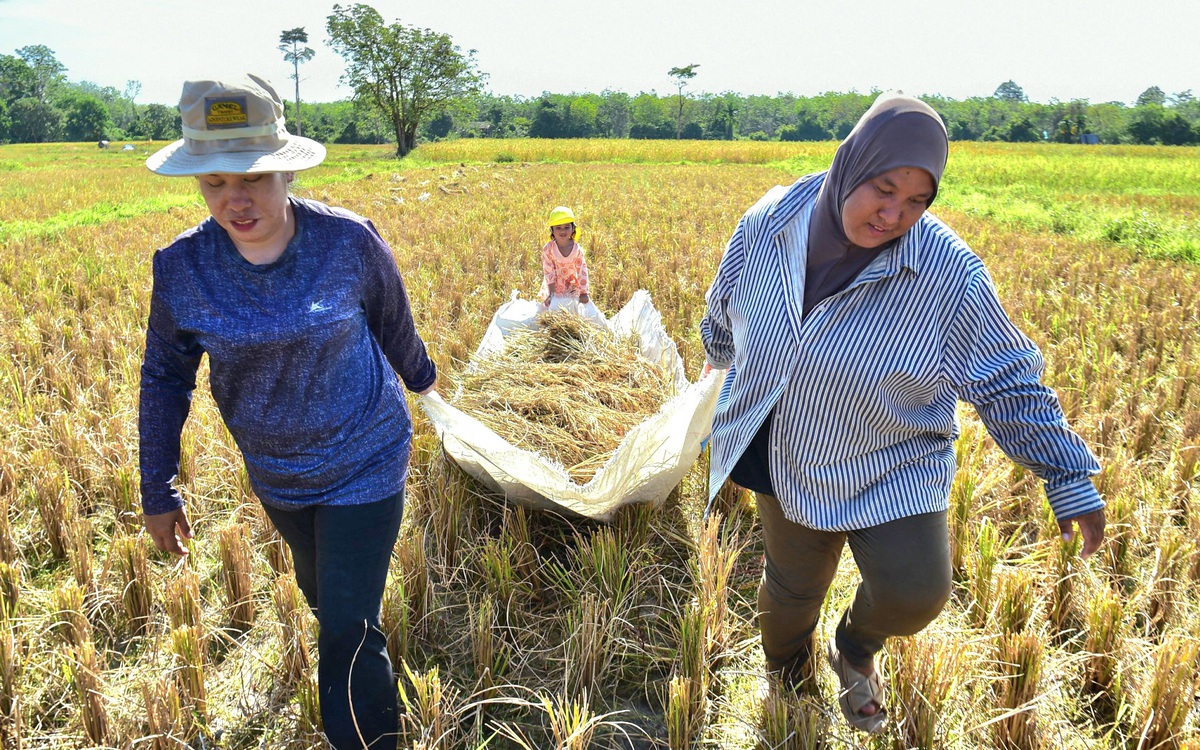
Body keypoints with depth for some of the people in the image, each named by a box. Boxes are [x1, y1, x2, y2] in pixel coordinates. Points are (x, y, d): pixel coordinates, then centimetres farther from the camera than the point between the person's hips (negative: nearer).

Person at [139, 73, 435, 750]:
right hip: (275, 477, 4)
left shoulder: (349, 241, -21)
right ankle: (369, 662, 61)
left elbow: (394, 324, -1)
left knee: (348, 631, -3)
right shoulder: (182, 269, -15)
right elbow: (165, 378, -1)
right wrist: (158, 492, 5)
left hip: (365, 463, -4)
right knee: (321, 593, 29)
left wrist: (421, 377, 17)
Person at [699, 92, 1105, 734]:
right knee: (792, 586, 17)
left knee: (914, 593, -15)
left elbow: (1009, 383, -12)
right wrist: (719, 357, 27)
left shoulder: (948, 276, -24)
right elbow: (726, 306, 8)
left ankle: (855, 649, 25)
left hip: (891, 470, -2)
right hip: (787, 461, 2)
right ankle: (785, 682, 51)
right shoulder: (768, 225, -15)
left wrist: (1070, 479, -9)